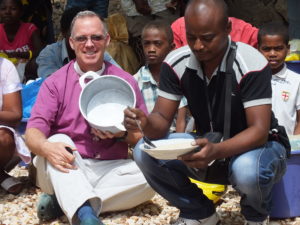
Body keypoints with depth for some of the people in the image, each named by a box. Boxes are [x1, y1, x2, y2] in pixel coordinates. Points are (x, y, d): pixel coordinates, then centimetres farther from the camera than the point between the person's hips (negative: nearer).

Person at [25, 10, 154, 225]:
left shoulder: (126, 82, 6)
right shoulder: (54, 83, 3)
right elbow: (33, 132, -9)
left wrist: (123, 134, -16)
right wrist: (46, 147, -32)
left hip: (110, 170, 2)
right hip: (67, 171, -1)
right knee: (57, 142, -30)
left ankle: (62, 201, -24)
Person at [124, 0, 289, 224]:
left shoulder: (251, 64, -26)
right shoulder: (176, 63, -12)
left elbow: (259, 130, -30)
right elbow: (162, 119, -10)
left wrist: (217, 151, -49)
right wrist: (146, 123, -36)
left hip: (256, 144, -4)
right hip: (208, 144, 4)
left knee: (248, 170, -40)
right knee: (145, 152, -18)